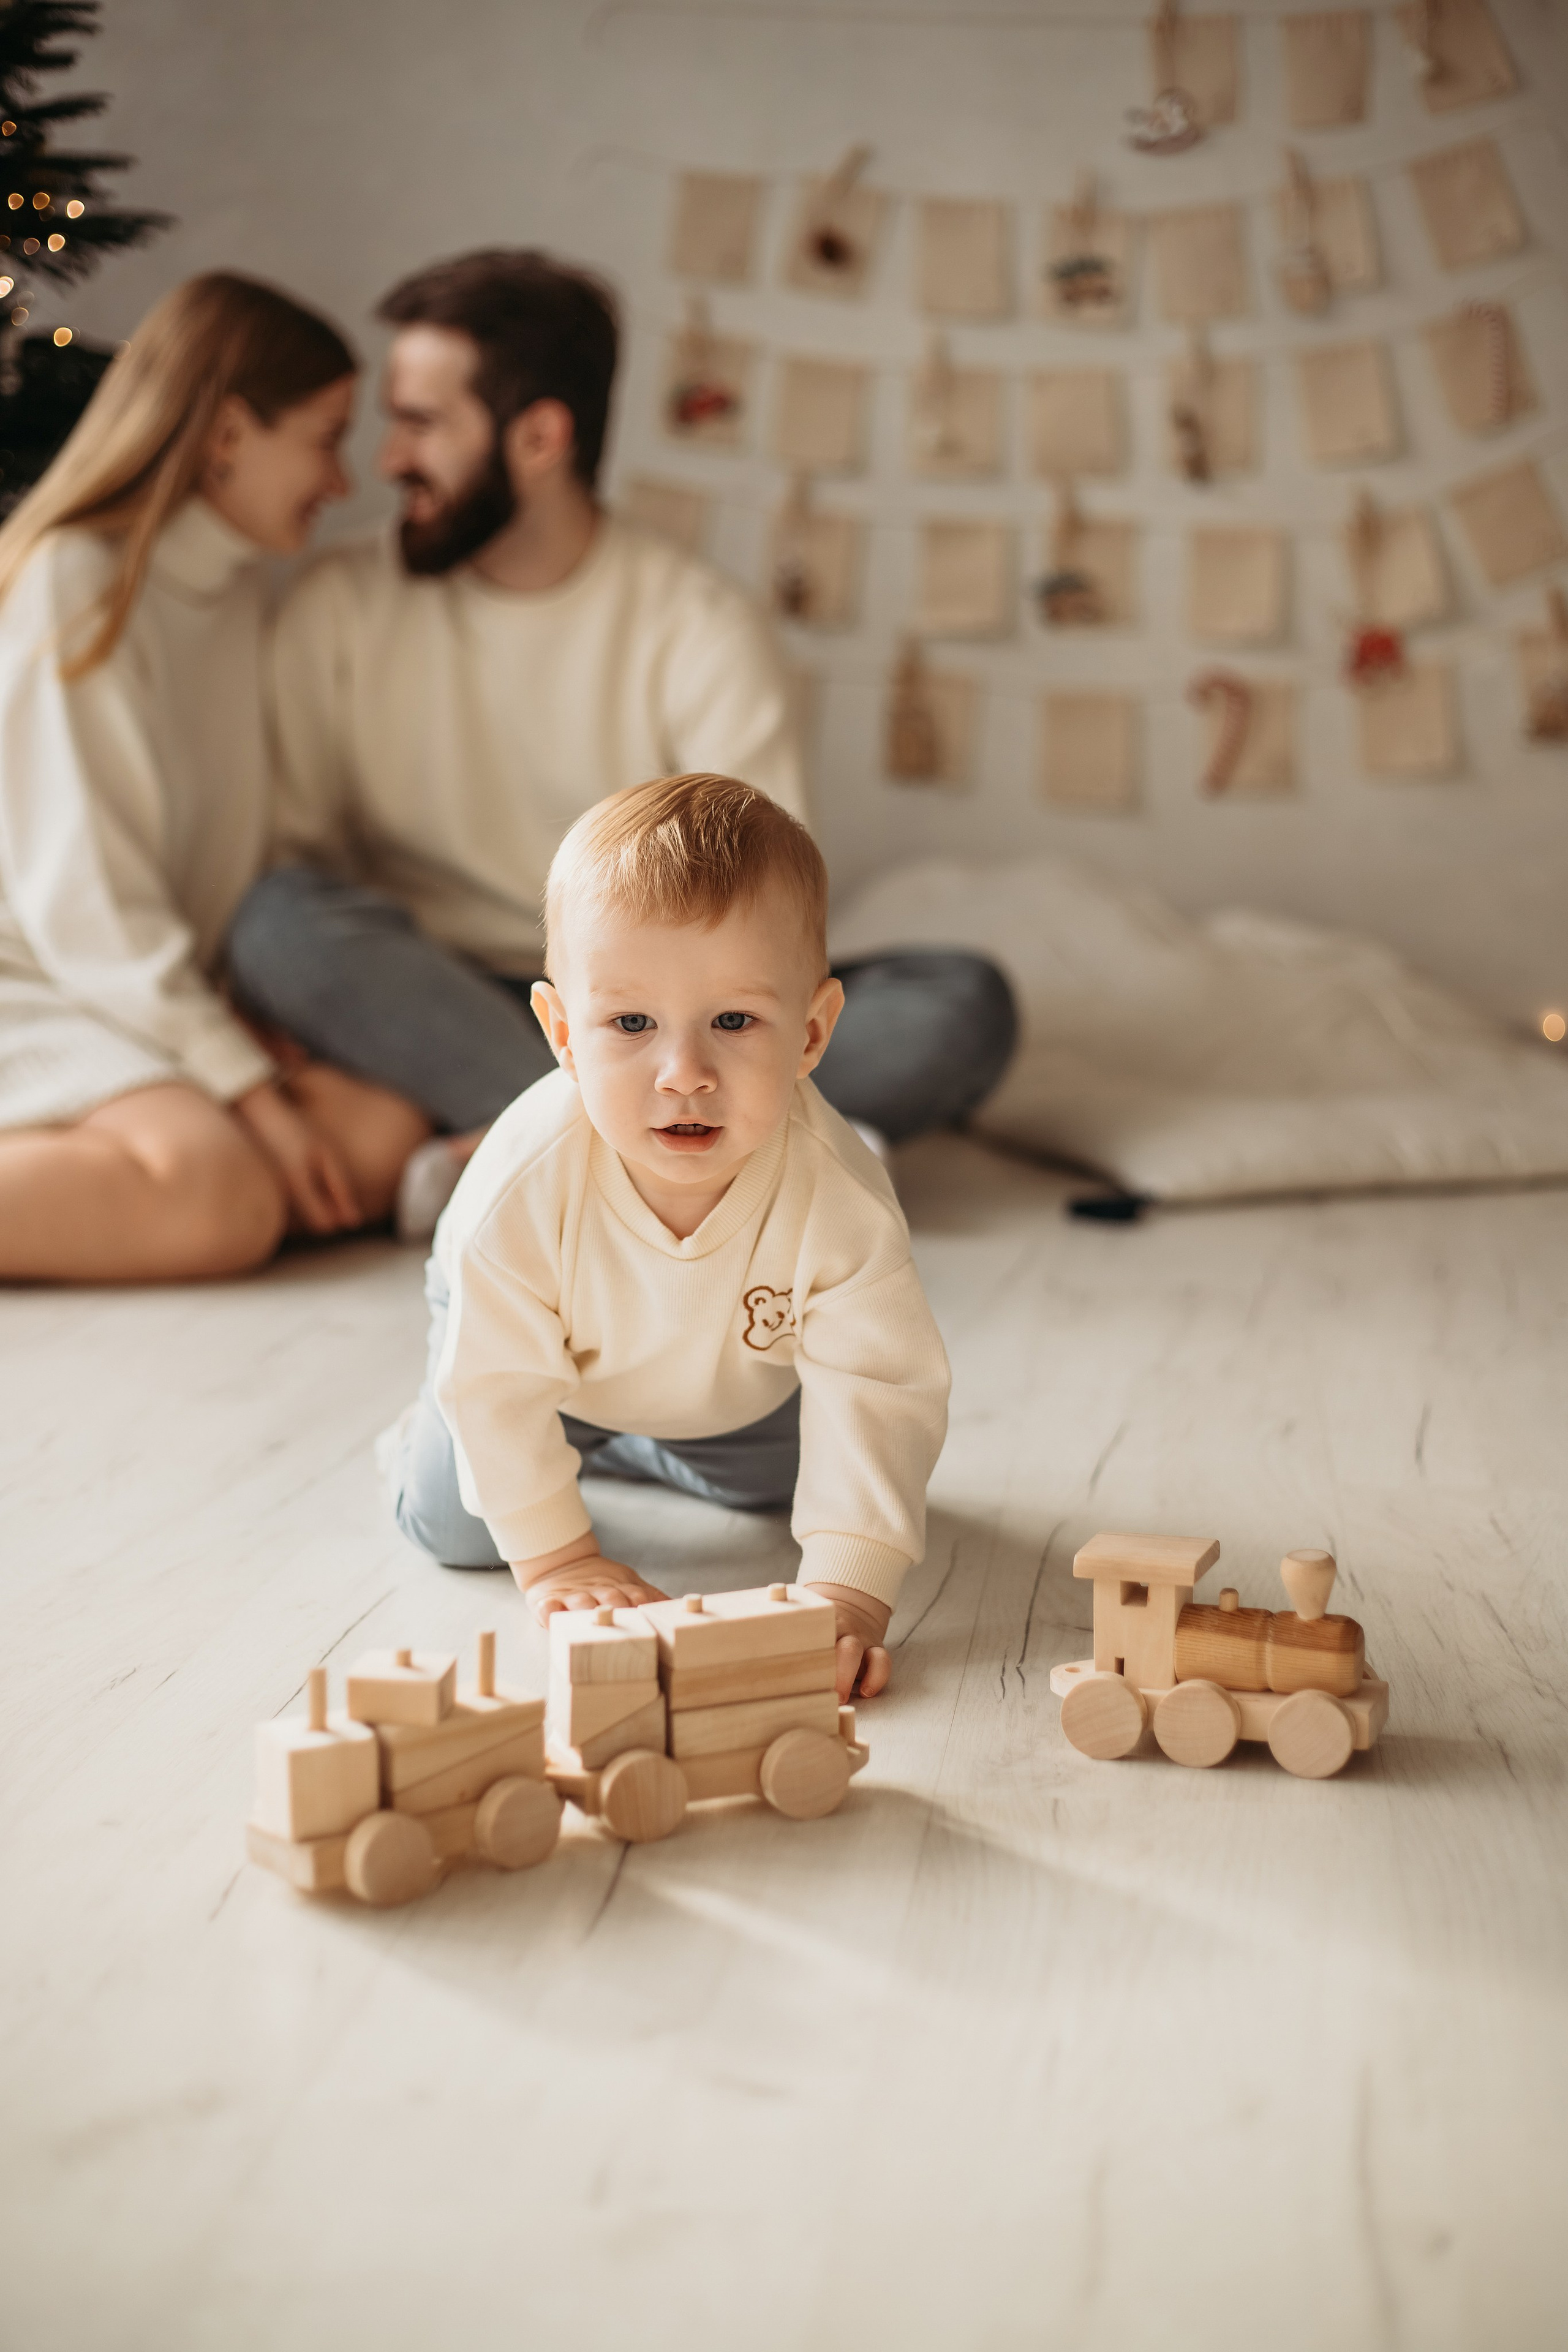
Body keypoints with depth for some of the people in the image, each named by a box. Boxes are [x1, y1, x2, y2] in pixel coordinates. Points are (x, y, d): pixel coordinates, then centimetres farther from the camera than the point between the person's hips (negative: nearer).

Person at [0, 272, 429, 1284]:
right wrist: (255, 1094, -18)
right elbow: (86, 907, -15)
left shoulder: (237, 595, 15)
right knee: (224, 1196, -34)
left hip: (176, 999, 8)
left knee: (385, 1139, -19)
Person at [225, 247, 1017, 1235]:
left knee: (961, 1008, -22)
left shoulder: (702, 631, -3)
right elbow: (287, 857, -3)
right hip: (425, 1020, 1)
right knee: (284, 920, -32)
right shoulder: (344, 607, 3)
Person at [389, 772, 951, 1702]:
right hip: (552, 1346, -2)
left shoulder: (839, 1197, -43)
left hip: (741, 1374, 2)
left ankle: (616, 1439, 52)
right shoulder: (527, 1182, -44)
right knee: (451, 1522, -2)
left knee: (777, 1479, 25)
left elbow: (880, 1391, -36)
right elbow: (495, 1380, -29)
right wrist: (555, 1555, -25)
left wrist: (845, 1590, -42)